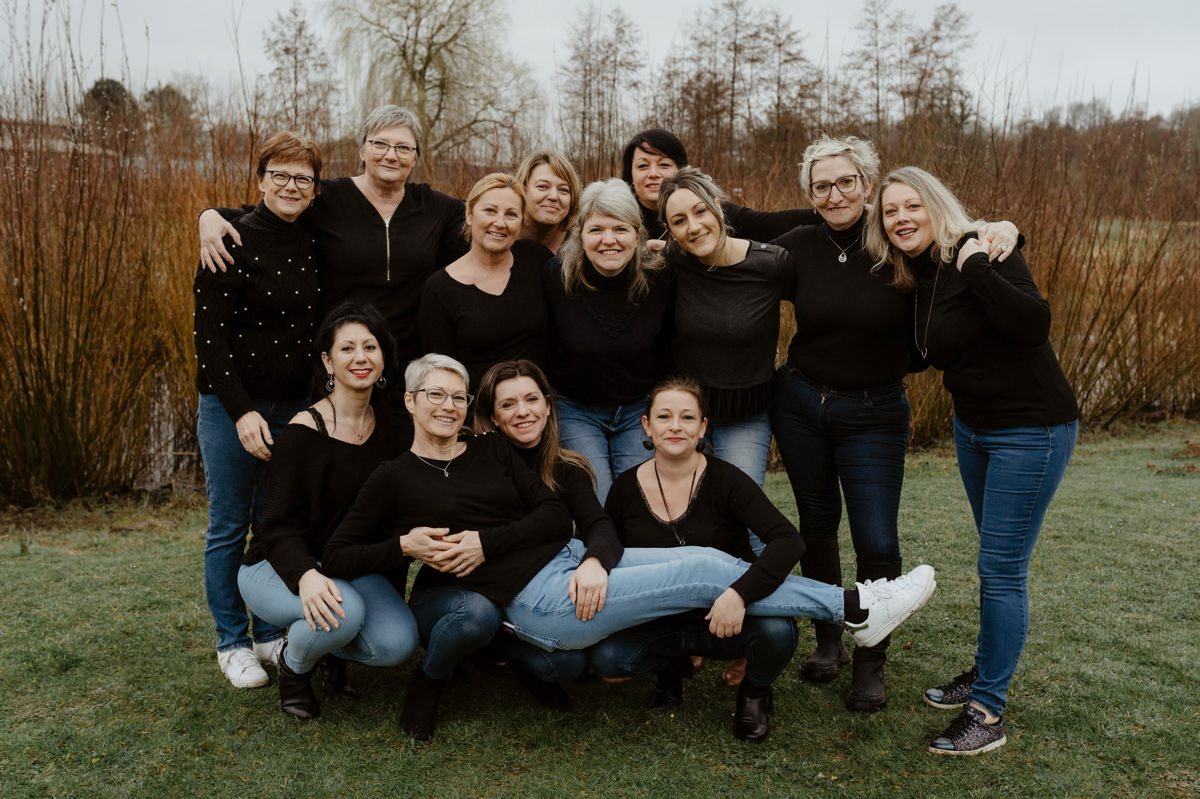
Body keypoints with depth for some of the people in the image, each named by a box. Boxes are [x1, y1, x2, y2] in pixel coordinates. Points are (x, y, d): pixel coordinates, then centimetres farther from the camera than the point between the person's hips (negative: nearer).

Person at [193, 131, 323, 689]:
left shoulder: (317, 245, 5)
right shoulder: (234, 241, -10)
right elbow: (209, 335, -13)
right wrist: (241, 411, -19)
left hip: (295, 406, 5)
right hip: (232, 405, -4)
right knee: (229, 525, 6)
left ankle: (271, 633, 26)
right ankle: (232, 643, 19)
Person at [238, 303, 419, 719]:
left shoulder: (389, 426, -1)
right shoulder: (303, 433, -18)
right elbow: (280, 527, -21)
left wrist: (393, 591, 4)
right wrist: (306, 576, -41)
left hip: (350, 566, 5)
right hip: (278, 568, -4)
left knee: (398, 643, -21)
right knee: (343, 610, -35)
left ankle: (331, 650, 13)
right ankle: (293, 664, 0)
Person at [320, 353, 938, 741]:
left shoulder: (490, 450, 12)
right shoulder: (393, 479, 0)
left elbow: (556, 515, 5)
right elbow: (336, 558, -1)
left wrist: (485, 541, -8)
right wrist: (406, 545, -16)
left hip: (572, 559, 5)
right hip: (535, 601, -5)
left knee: (704, 557, -12)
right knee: (707, 574, -15)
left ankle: (851, 608, -3)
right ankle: (854, 607, -7)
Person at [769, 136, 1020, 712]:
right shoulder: (798, 248, -5)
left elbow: (957, 232, 3)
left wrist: (1000, 229, -19)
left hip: (875, 414, -2)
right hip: (800, 404, 2)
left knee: (877, 540, -4)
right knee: (817, 522, 13)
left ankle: (870, 662, 16)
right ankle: (828, 641, 32)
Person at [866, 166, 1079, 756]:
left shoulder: (982, 253, -19)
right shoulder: (918, 277, 5)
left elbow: (1034, 325, -32)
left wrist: (978, 267, -34)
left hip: (1031, 430, -8)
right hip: (974, 426, 9)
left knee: (1001, 569, -4)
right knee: (994, 562, 20)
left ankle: (987, 713, 6)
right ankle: (985, 672, 35)